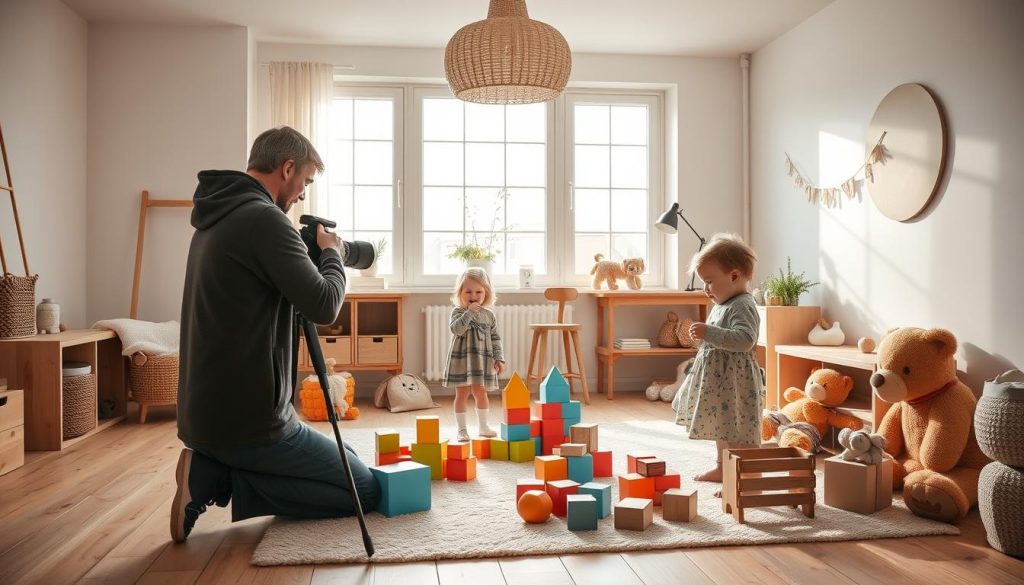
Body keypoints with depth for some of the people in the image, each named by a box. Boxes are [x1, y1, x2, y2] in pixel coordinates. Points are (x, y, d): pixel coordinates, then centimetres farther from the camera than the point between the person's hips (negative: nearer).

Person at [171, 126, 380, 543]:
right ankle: (219, 478, -5)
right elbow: (324, 306, -21)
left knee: (338, 461, 26)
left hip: (205, 412, 10)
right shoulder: (263, 218, -17)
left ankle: (212, 468, 7)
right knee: (366, 490, 4)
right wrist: (332, 255, -1)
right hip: (246, 418, -10)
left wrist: (311, 257, 15)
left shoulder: (215, 220, 13)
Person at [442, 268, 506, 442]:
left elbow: (495, 339, 8)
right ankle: (462, 429, 10)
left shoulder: (489, 315, 5)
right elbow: (456, 329, -25)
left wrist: (499, 359, 1)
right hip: (461, 359, -3)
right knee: (462, 394, 1)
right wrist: (469, 312, -26)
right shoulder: (458, 312, -6)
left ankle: (483, 426, 25)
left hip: (483, 360, 3)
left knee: (481, 393, 11)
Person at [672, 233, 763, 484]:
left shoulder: (742, 306, -19)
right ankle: (721, 468, 39)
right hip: (719, 379, 11)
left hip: (735, 381, -11)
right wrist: (703, 335, 13)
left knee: (737, 433, -7)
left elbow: (744, 339, -34)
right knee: (722, 427, 24)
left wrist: (709, 332, -35)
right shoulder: (723, 304, 12)